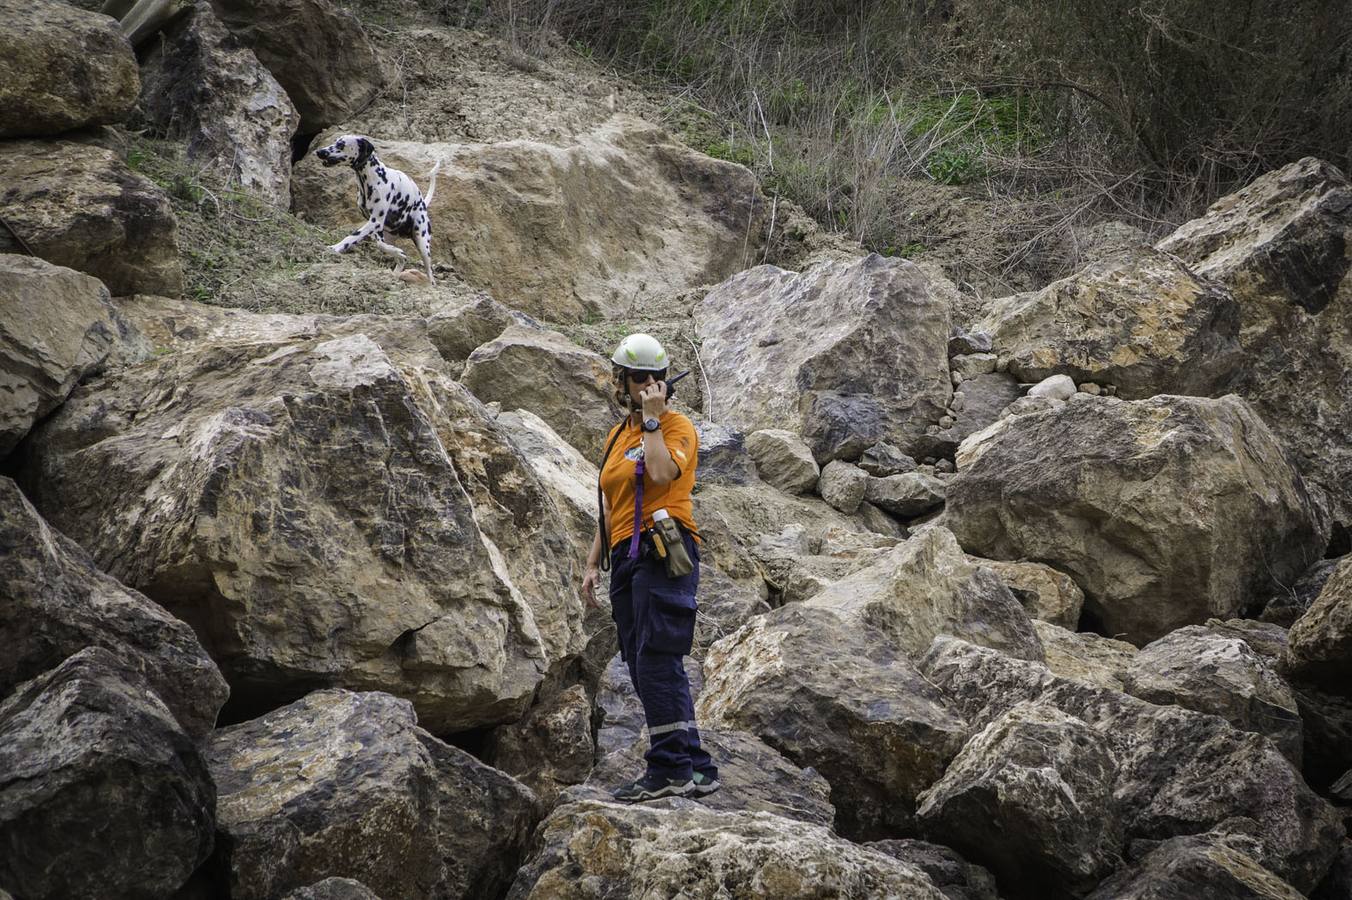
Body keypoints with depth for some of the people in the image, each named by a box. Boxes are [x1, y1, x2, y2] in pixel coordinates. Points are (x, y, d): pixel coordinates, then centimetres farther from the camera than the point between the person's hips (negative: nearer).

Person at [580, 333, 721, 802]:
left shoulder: (677, 428, -2)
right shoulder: (618, 434, 22)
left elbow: (661, 472, -24)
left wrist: (652, 419, -14)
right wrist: (593, 563, 21)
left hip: (663, 552, -9)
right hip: (628, 560, 9)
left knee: (656, 663, -15)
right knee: (645, 670, 5)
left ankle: (670, 770, -13)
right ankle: (697, 770, 7)